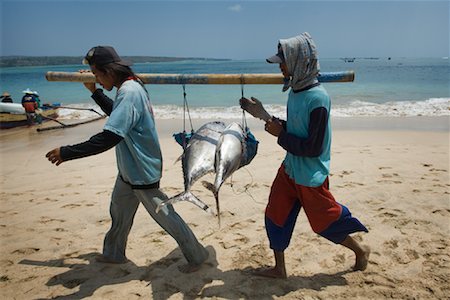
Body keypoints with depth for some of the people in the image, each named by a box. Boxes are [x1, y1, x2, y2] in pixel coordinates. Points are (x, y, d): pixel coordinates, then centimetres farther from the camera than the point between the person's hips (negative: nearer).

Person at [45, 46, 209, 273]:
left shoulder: (129, 93, -27)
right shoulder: (130, 88, 5)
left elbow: (108, 138, -36)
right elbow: (116, 113, 27)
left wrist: (66, 153, -29)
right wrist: (94, 91, 24)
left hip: (142, 173, -10)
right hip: (128, 171, 10)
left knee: (166, 217, 4)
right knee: (119, 212, 23)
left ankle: (196, 257, 21)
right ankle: (114, 254, 44)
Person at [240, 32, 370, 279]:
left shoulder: (317, 98, -25)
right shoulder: (295, 90, 1)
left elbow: (313, 148, -25)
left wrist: (280, 134, -18)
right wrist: (264, 115, 5)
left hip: (310, 175, -8)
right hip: (289, 168, 8)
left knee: (325, 222, 11)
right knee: (275, 215, 11)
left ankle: (360, 250, 40)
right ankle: (279, 268, 29)